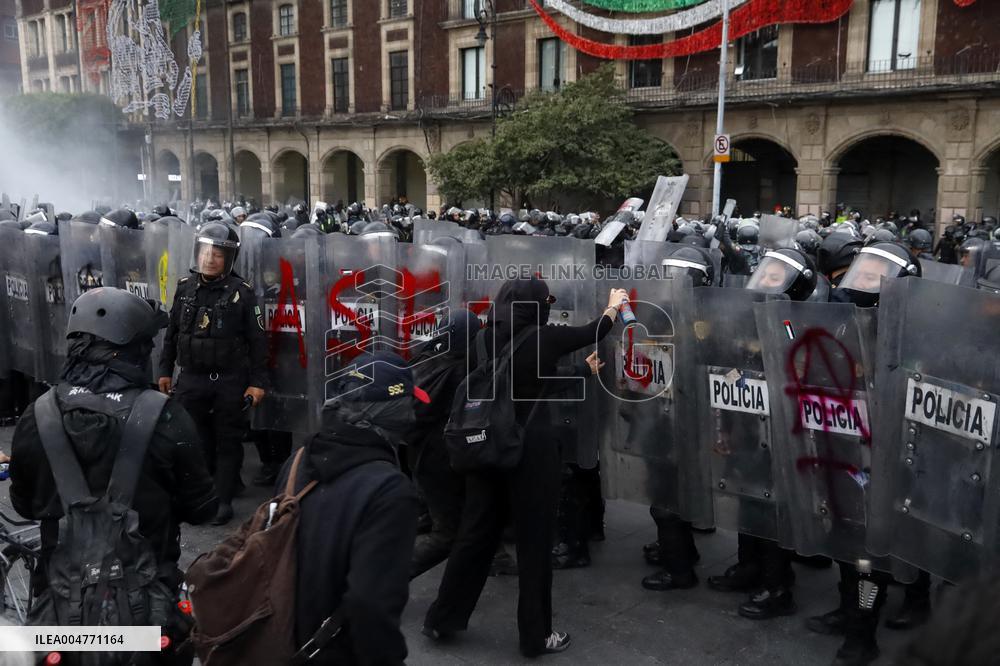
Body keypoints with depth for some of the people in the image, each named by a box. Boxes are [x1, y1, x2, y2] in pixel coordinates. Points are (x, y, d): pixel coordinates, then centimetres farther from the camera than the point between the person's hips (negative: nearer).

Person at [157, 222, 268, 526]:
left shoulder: (241, 292, -9)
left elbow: (257, 340, -7)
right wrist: (165, 370, 13)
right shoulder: (185, 288, 4)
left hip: (230, 381, -3)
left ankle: (223, 499, 16)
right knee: (196, 441, 12)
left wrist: (258, 381, -9)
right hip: (191, 378, 4)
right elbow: (172, 333, 13)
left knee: (228, 442, 6)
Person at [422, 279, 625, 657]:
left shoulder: (488, 339, 1)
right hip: (531, 450, -5)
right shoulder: (546, 338, -10)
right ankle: (536, 636, 21)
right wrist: (614, 306, 29)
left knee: (476, 534, 17)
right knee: (534, 542, 8)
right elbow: (592, 332, 7)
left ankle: (443, 618, 27)